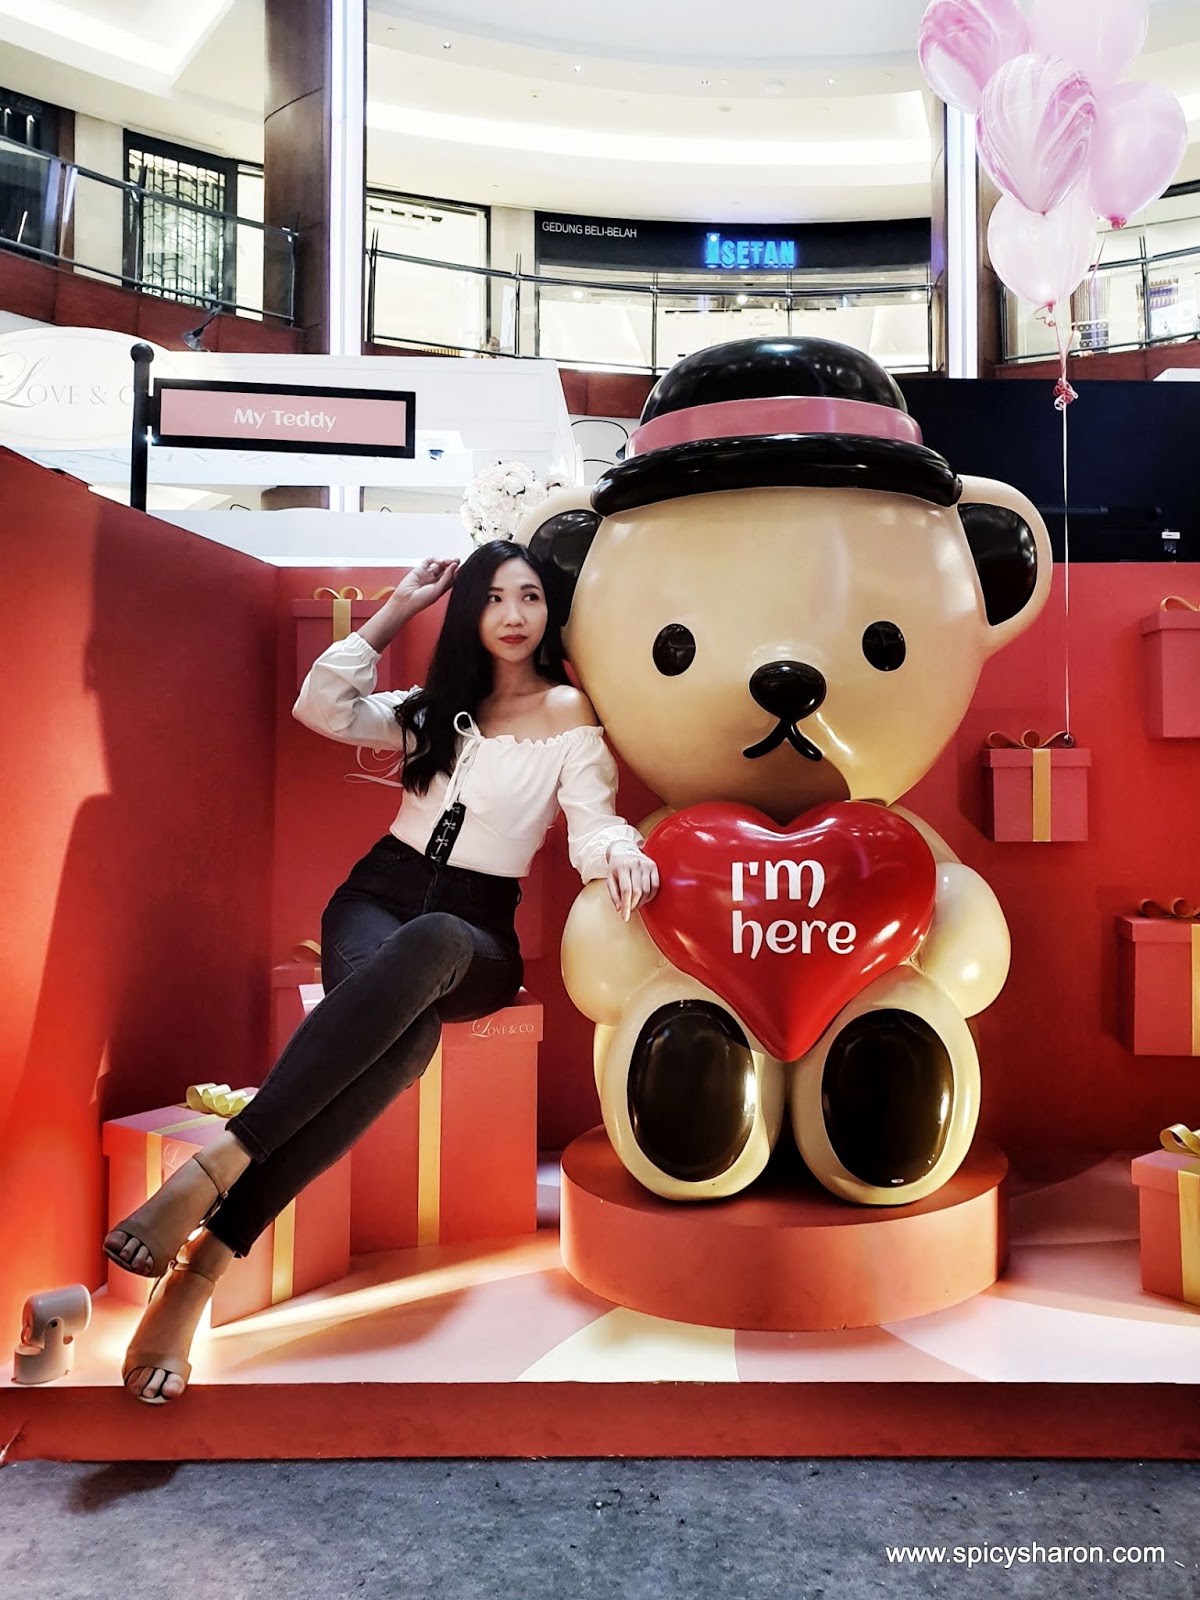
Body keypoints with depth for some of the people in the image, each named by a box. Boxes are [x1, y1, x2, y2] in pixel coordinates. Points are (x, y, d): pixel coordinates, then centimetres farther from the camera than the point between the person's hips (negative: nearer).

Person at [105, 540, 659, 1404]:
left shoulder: (568, 711, 6)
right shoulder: (439, 704, 18)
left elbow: (593, 821, -7)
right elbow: (322, 707, 10)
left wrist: (621, 851, -32)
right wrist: (398, 608, 11)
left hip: (476, 936, -2)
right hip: (379, 896, 2)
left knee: (428, 945, -42)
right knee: (408, 1027, -36)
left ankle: (215, 1168, -47)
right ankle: (201, 1260, -43)